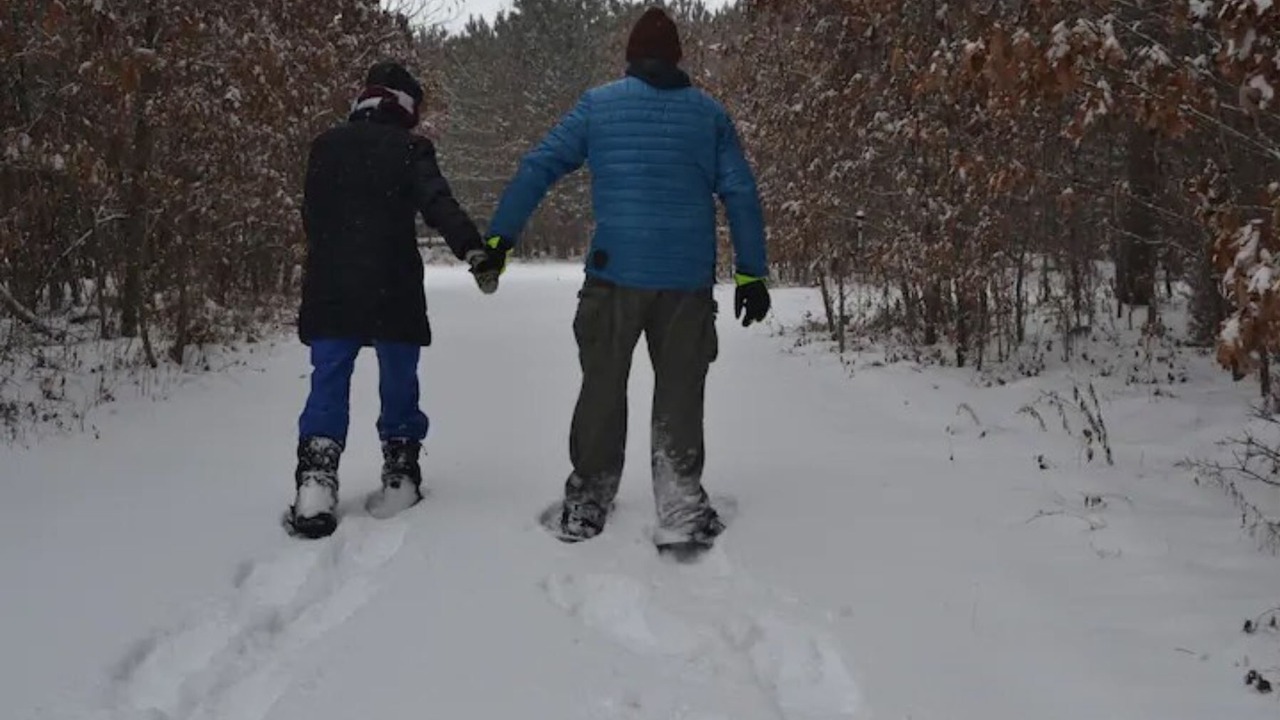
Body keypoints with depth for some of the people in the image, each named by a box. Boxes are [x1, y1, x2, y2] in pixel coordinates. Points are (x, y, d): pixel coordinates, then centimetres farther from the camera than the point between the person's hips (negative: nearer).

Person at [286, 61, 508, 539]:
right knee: (398, 387, 10)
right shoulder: (408, 148, -3)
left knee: (328, 387, 4)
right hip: (392, 292, -3)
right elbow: (439, 205, -18)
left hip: (330, 292, 3)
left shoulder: (325, 146, 9)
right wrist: (474, 250, -26)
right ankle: (400, 481, 12)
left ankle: (315, 484, -9)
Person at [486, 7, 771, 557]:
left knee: (602, 387, 11)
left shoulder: (597, 105, 5)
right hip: (689, 279, 1)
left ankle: (587, 504, 15)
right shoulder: (710, 113, 9)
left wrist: (499, 237, 4)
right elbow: (740, 195, 6)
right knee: (680, 392, 6)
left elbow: (538, 168, 1)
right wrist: (751, 274, 10)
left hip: (614, 273, 0)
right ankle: (681, 508, 0)